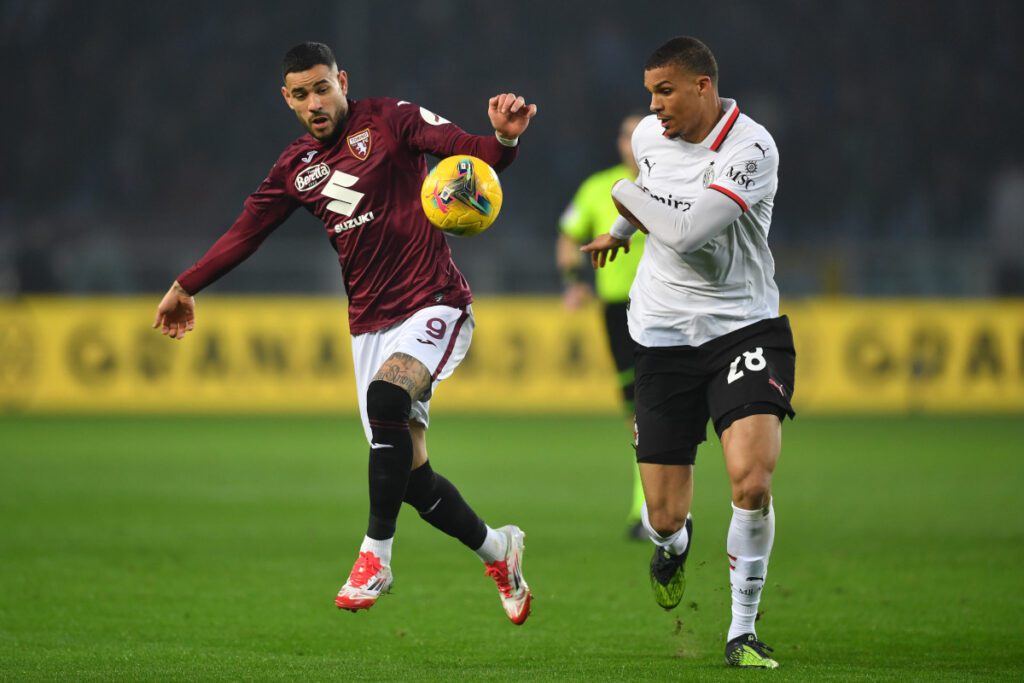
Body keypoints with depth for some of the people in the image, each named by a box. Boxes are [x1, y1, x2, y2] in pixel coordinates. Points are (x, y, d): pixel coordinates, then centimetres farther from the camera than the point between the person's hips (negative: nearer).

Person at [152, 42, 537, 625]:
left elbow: (471, 152, -14)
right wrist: (186, 286, 27)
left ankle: (376, 556, -23)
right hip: (371, 324, 6)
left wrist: (504, 139, -37)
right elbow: (248, 229, 22)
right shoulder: (296, 167, 12)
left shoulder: (391, 121, -4)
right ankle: (496, 550, 23)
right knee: (409, 473, 0)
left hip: (433, 305, -6)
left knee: (386, 397, -33)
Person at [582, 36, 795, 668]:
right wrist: (621, 230, 46)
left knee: (752, 479, -25)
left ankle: (743, 631, -7)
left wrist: (625, 193, -11)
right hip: (666, 337, 4)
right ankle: (674, 543, 42)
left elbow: (686, 230, -28)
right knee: (664, 516, 1)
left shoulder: (751, 149, -18)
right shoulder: (650, 134, 4)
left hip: (744, 326, -4)